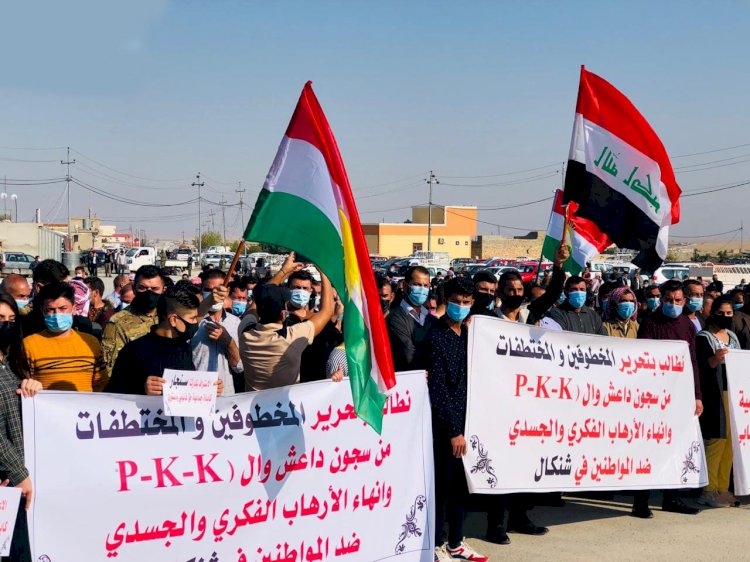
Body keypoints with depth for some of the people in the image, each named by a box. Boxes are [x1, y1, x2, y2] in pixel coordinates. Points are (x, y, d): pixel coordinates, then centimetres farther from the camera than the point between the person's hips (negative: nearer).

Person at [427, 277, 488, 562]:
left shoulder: (468, 333, 10)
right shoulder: (436, 336, -11)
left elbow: (472, 378, 13)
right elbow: (438, 389, -13)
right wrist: (453, 431, -14)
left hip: (466, 420, 7)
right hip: (445, 424, -7)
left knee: (461, 484, 13)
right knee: (442, 484, 1)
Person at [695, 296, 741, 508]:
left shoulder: (733, 337, 17)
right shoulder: (703, 337, -3)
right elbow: (701, 367, -12)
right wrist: (715, 359, -31)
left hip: (735, 394, 6)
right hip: (715, 397, -6)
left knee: (729, 443, 5)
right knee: (716, 441, -9)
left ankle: (723, 489, 11)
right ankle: (709, 491, -5)